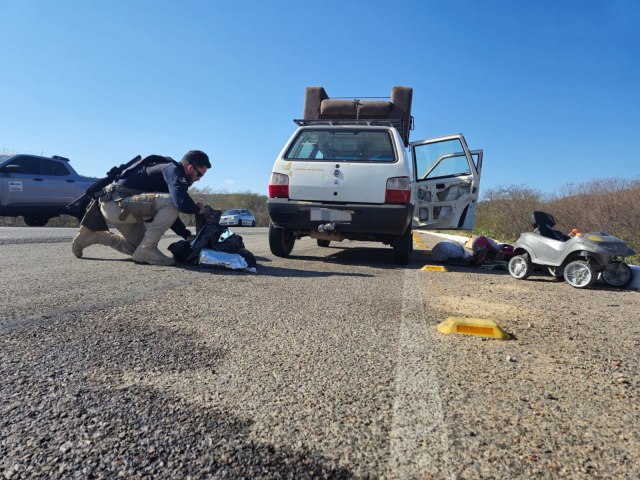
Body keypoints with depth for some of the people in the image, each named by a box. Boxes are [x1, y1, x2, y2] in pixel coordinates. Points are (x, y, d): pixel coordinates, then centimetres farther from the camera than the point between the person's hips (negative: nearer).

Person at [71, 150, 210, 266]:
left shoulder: (170, 170, 15)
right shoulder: (172, 169, -14)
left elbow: (168, 213, 20)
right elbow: (181, 203, -32)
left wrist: (187, 235, 14)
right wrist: (198, 209, -9)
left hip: (114, 206, 10)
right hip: (117, 203, -10)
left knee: (139, 247, 22)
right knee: (171, 202, -25)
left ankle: (92, 236, 29)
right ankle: (146, 250, -16)